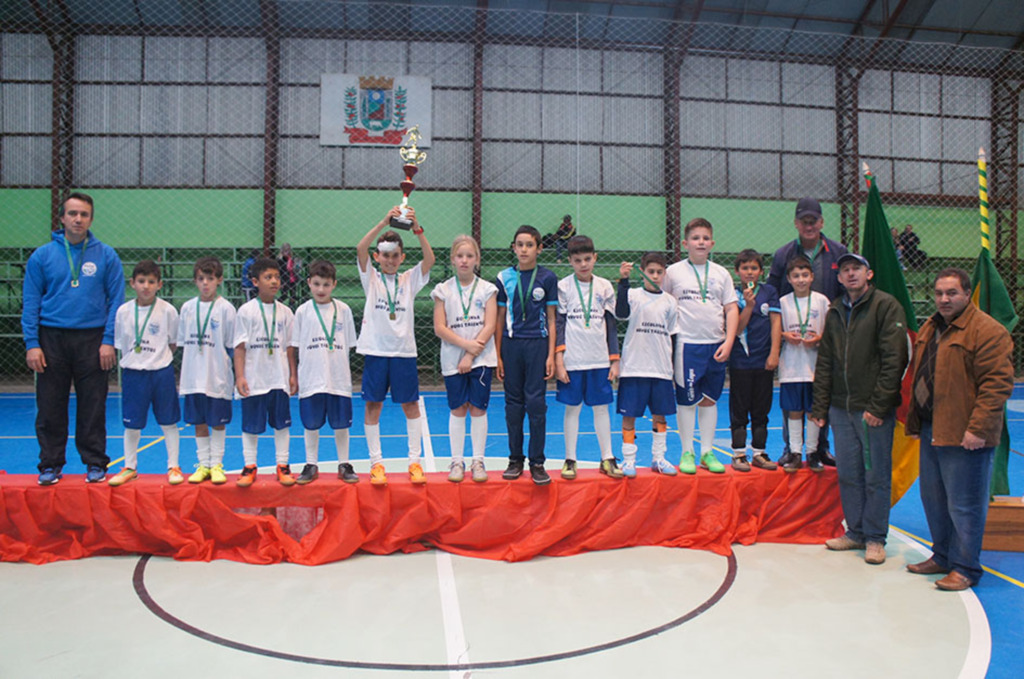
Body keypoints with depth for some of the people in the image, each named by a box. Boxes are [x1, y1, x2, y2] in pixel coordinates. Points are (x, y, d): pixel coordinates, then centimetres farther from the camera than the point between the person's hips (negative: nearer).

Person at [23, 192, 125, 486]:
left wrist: (109, 341, -7)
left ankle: (95, 463, 16)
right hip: (52, 339, 1)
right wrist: (31, 344, -3)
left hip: (92, 339, -1)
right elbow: (30, 302, 5)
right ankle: (50, 464, 19)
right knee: (50, 407, 6)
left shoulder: (106, 255, 2)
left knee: (93, 406, 4)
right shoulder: (42, 256, 4)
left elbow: (116, 300, 1)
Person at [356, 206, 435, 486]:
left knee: (411, 405, 3)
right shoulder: (371, 278, 5)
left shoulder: (410, 279, 8)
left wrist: (417, 229, -23)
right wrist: (384, 222, -23)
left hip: (404, 350, 1)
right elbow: (360, 249, -12)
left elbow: (430, 259, -9)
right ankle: (376, 463, 12)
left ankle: (415, 461, 12)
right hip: (376, 350, -1)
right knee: (373, 405, 2)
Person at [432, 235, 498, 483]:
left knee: (478, 409, 3)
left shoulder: (487, 289, 2)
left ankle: (478, 461, 12)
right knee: (457, 409, 4)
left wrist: (471, 356, -12)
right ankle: (457, 462, 14)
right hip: (453, 359, 0)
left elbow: (489, 326, -5)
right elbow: (440, 328, -3)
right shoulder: (443, 290, 3)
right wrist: (466, 344, -15)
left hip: (481, 358, 0)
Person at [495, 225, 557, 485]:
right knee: (513, 403, 7)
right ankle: (515, 459, 18)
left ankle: (537, 462, 8)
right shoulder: (505, 277, 5)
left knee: (536, 403, -2)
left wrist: (551, 355, -2)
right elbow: (500, 318, 7)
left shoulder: (547, 278, 2)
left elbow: (551, 318, 4)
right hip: (511, 345, 2)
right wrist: (498, 355, 3)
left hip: (537, 345, -1)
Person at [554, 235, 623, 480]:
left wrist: (614, 360, 7)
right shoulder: (563, 286, 0)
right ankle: (570, 459, 14)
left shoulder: (605, 286, 7)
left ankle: (607, 458, 17)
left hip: (600, 359, 2)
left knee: (601, 408, 7)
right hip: (572, 359, -2)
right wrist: (558, 360, -8)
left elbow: (611, 324, 10)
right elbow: (558, 323, -1)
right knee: (572, 408, 4)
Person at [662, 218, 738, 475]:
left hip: (716, 346, 3)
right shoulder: (673, 272, 0)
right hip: (686, 345, -3)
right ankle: (687, 453, 13)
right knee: (686, 400, 1)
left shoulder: (721, 273, 7)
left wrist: (728, 342, -4)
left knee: (710, 400, 10)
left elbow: (731, 309, 7)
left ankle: (708, 452, 19)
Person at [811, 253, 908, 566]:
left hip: (874, 409, -6)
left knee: (876, 475, 3)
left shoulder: (886, 306, -6)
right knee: (848, 474, 11)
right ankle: (856, 532, 24)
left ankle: (875, 537, 15)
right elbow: (824, 362, 15)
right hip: (841, 408, 6)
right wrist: (820, 406, 10)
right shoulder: (834, 312, 13)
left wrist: (878, 405, -17)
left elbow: (893, 358, -12)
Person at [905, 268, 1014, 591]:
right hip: (931, 431, 9)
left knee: (964, 505, 0)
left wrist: (978, 428, -23)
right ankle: (942, 557, 33)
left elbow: (997, 383, -19)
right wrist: (915, 418, 18)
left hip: (963, 435, -9)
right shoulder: (929, 329, 14)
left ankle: (966, 569, 13)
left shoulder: (987, 331, -14)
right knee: (933, 500, 18)